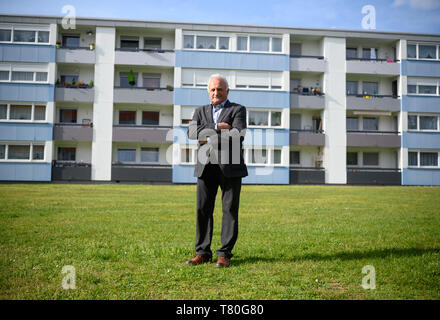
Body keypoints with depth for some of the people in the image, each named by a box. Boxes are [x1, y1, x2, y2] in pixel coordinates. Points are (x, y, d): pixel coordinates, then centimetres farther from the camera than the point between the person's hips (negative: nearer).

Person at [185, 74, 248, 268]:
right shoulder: (200, 112, 19)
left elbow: (238, 135, -10)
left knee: (230, 210, -2)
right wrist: (217, 128, -9)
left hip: (230, 167, -3)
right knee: (203, 209, 2)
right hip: (206, 167, 3)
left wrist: (209, 137, -7)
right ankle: (202, 252, 11)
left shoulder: (237, 110, 7)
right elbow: (192, 132, 0)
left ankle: (225, 254, 5)